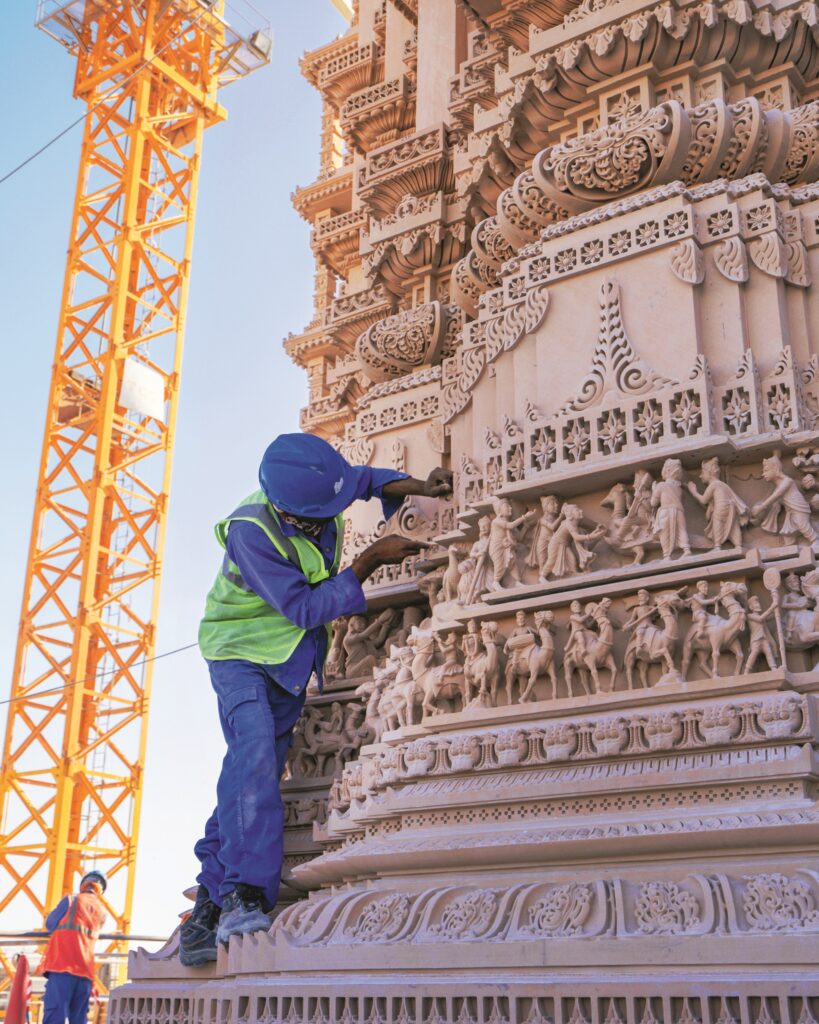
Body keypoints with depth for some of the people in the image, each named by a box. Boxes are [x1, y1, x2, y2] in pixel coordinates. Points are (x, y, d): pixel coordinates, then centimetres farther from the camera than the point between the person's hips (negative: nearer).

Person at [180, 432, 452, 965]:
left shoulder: (315, 486, -13)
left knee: (253, 774, 1)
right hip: (242, 650, -6)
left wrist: (420, 487, -8)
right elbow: (304, 608, -27)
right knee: (254, 753, -28)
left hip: (293, 658, 6)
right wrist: (371, 561, -29)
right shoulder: (250, 531, -29)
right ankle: (244, 896, -30)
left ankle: (210, 904, 6)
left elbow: (365, 478, 10)